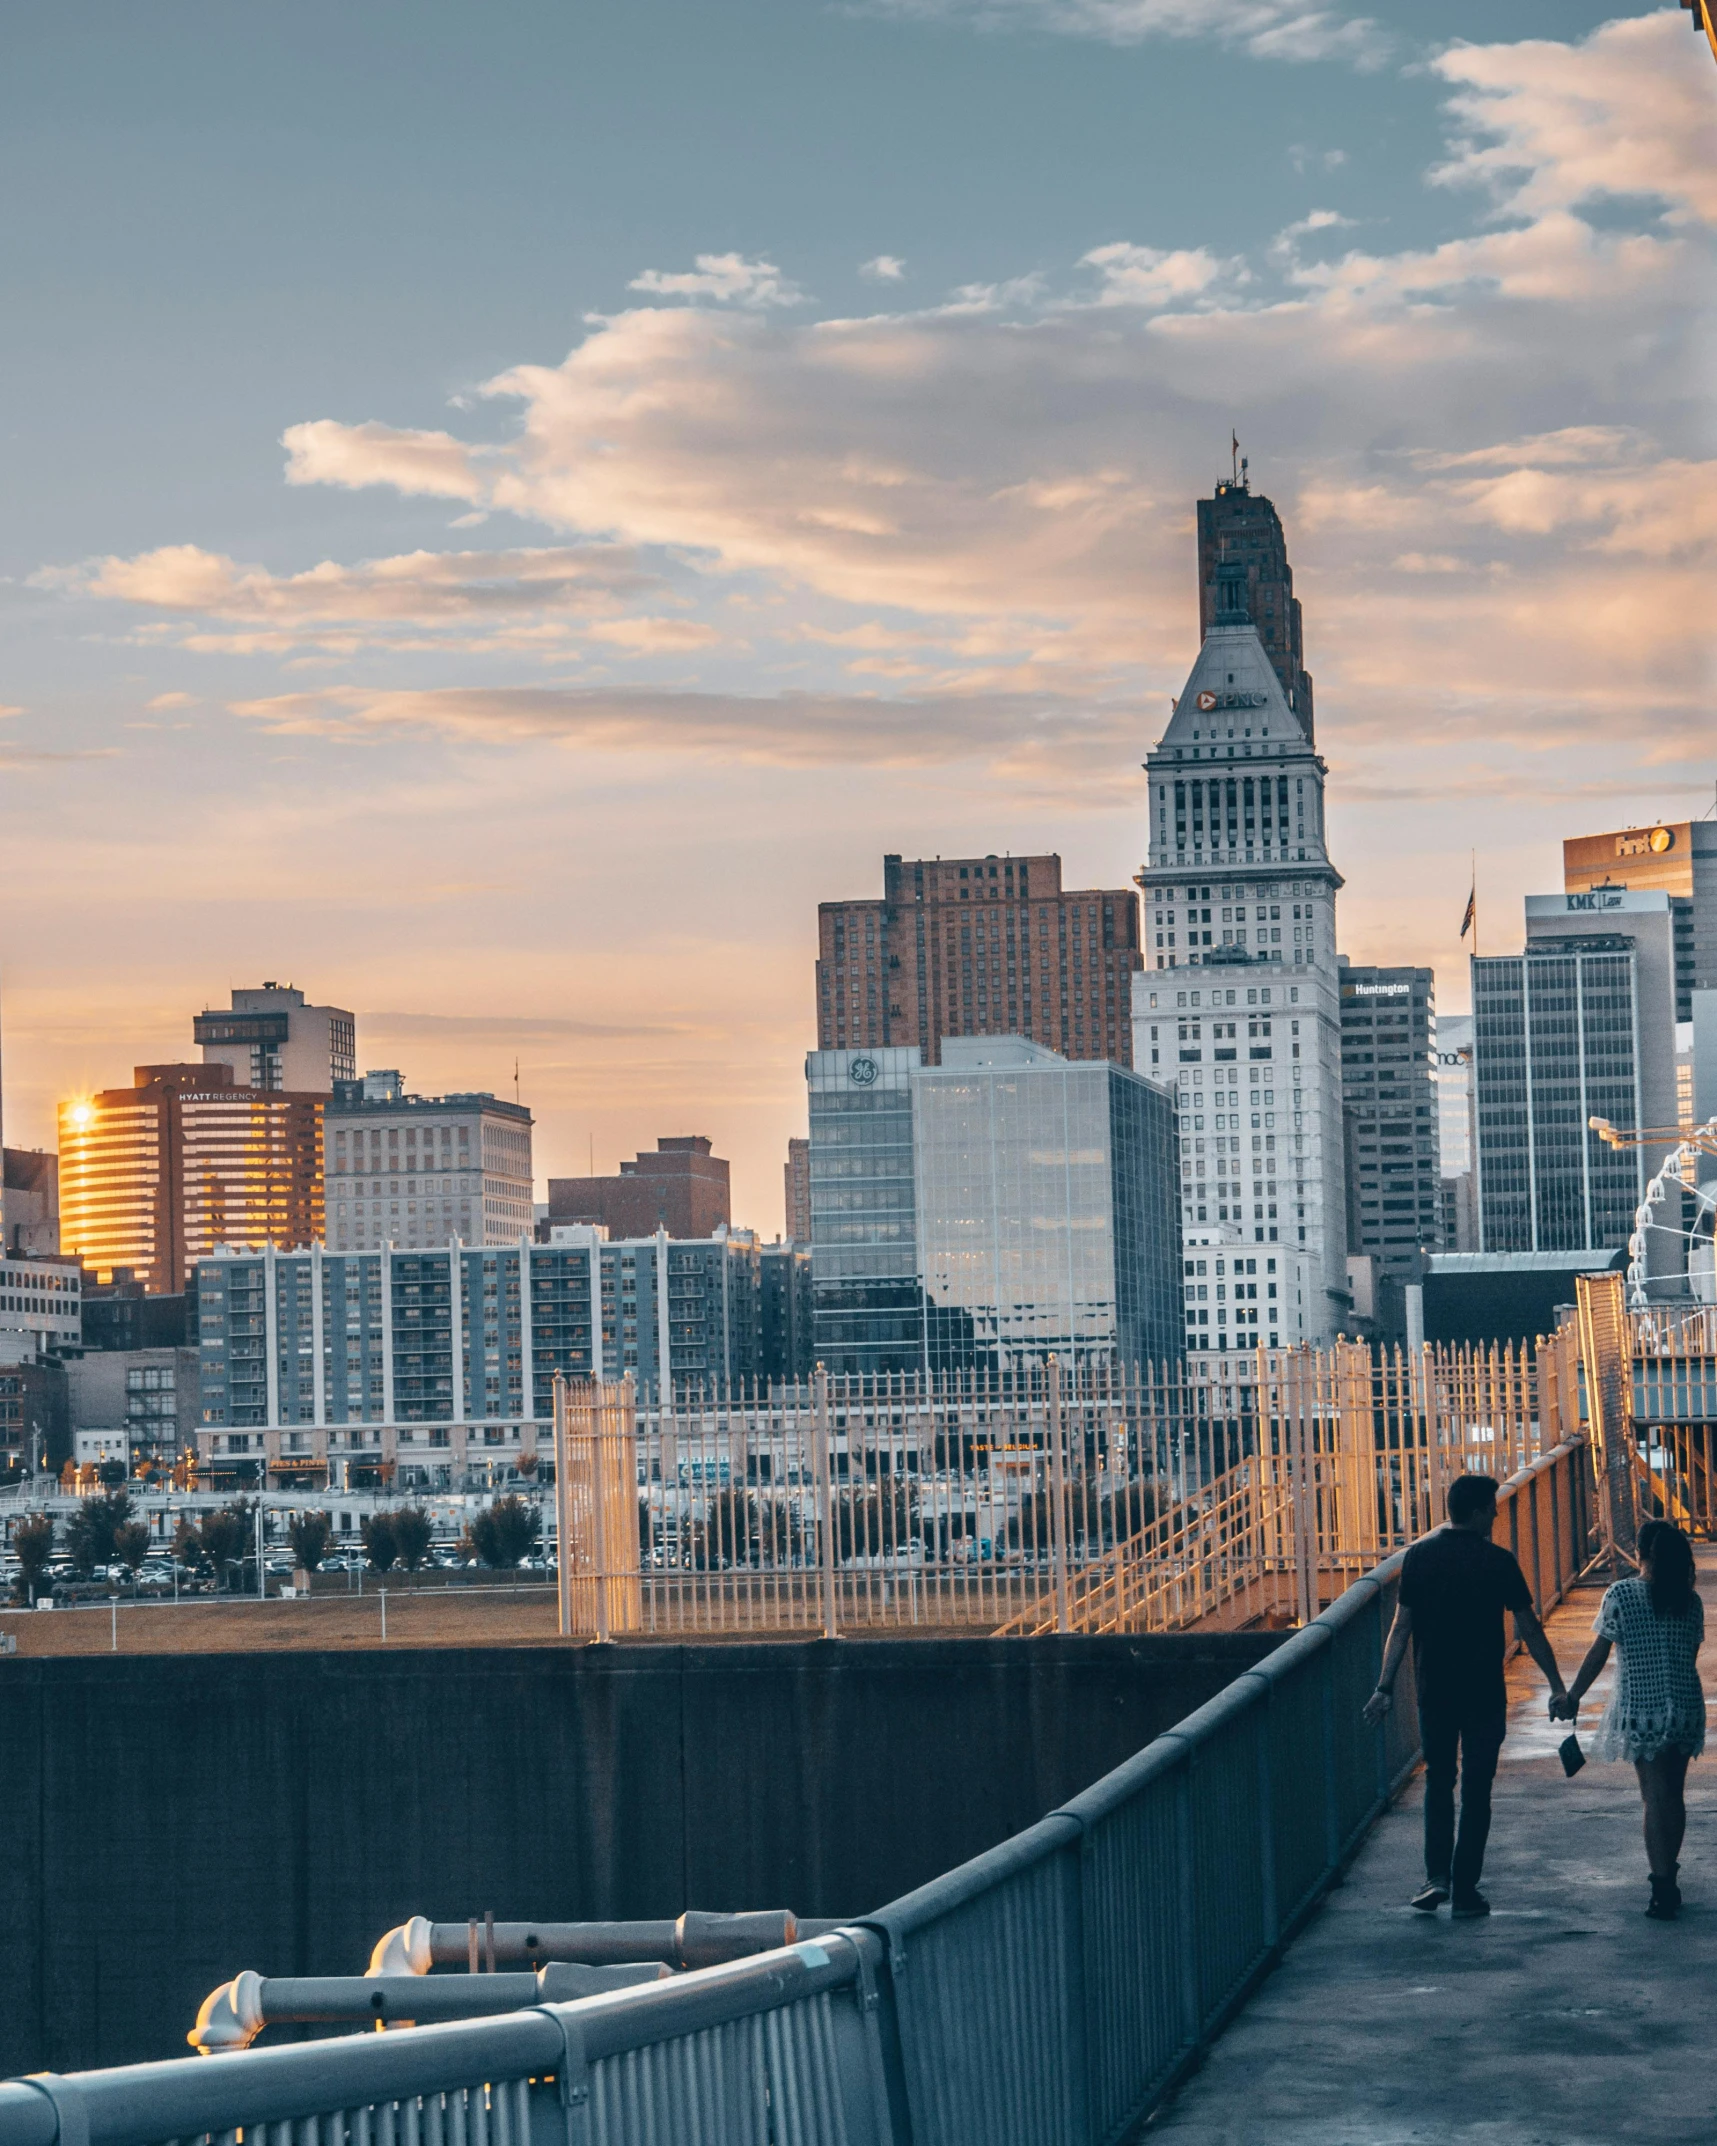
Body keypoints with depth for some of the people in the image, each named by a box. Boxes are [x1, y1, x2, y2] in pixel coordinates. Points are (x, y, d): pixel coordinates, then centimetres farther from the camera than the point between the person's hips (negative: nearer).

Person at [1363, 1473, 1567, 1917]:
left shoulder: (1418, 1556, -1)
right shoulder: (1498, 1562, -7)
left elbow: (1402, 1627, -1)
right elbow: (1529, 1630, -4)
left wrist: (1385, 1688, 3)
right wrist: (1557, 1685, 4)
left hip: (1434, 1692, 2)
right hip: (1484, 1693, -2)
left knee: (1438, 1781, 15)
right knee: (1476, 1789, 5)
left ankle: (1437, 1876, 1)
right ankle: (1465, 1890, 6)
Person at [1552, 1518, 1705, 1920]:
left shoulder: (1622, 1595, -10)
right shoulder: (1690, 1600, 1)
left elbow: (1599, 1654, -8)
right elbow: (1691, 1656, 9)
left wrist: (1572, 1697, 2)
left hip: (1642, 1709, -4)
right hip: (1687, 1706, 4)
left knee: (1656, 1796, -1)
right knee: (1674, 1795, 15)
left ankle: (1663, 1889, -5)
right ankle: (1667, 1878, 28)